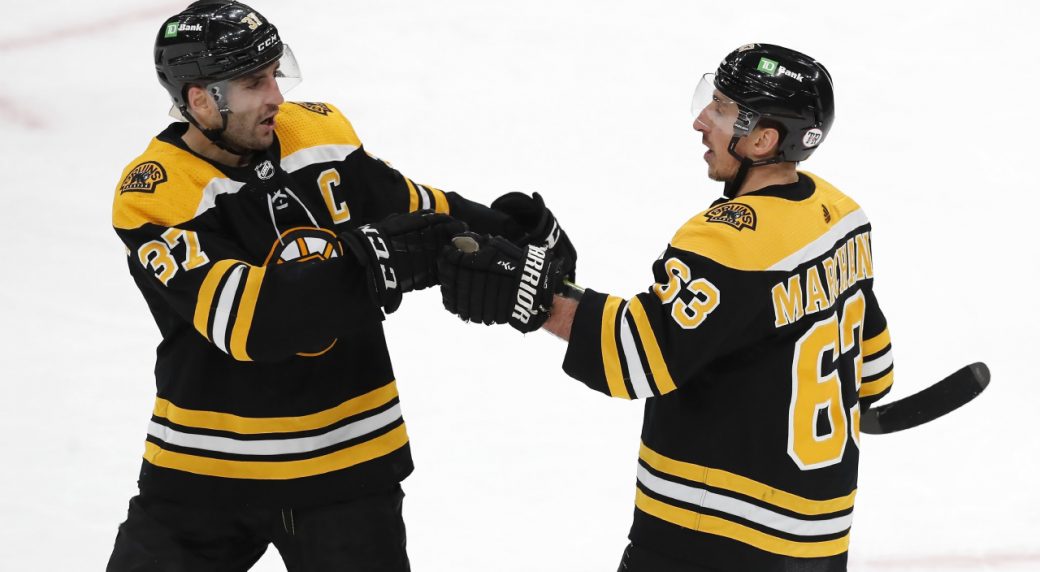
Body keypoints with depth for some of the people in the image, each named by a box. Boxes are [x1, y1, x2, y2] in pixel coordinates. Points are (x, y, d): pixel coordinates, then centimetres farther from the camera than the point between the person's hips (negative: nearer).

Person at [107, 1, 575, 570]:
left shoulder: (319, 133, -2)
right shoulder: (152, 193, -17)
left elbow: (416, 207, 13)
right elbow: (244, 318, -29)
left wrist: (502, 226, -6)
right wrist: (371, 262, -35)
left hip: (345, 461, 3)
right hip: (204, 466, -3)